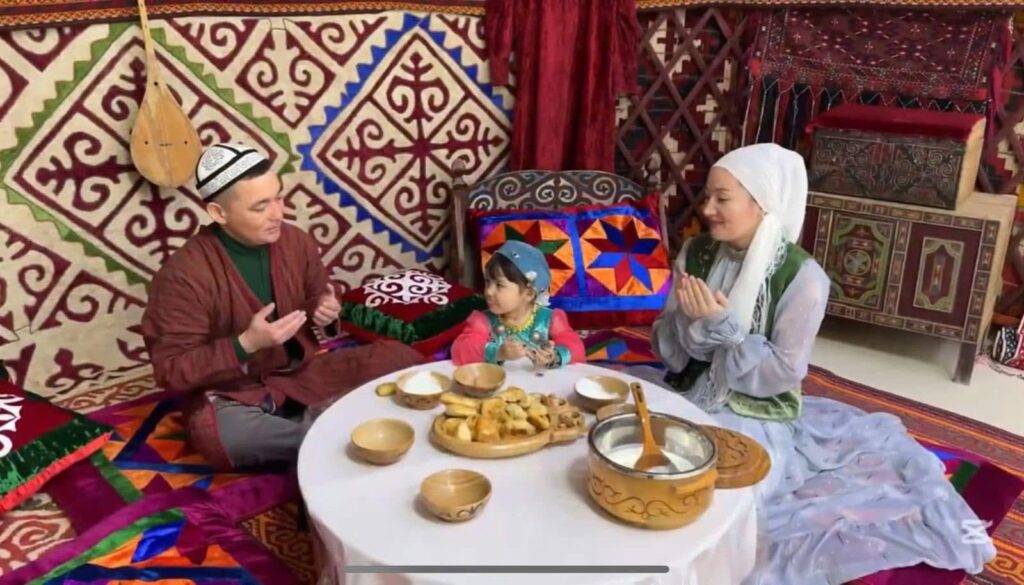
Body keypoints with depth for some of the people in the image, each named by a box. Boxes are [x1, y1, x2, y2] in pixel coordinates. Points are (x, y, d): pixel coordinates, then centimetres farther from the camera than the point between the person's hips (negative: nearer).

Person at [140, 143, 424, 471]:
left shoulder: (296, 241, -3)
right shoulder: (183, 276, -19)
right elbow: (171, 370, -16)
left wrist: (323, 311, -8)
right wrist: (246, 345, -28)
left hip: (301, 373, 5)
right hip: (233, 395, -4)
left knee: (399, 358, -12)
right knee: (218, 432, -40)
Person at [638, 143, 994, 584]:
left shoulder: (802, 277, -17)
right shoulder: (696, 253, -3)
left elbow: (782, 374, -15)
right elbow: (667, 348, -3)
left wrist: (723, 327, -25)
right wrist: (695, 325, -24)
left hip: (756, 417, -5)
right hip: (689, 397, 5)